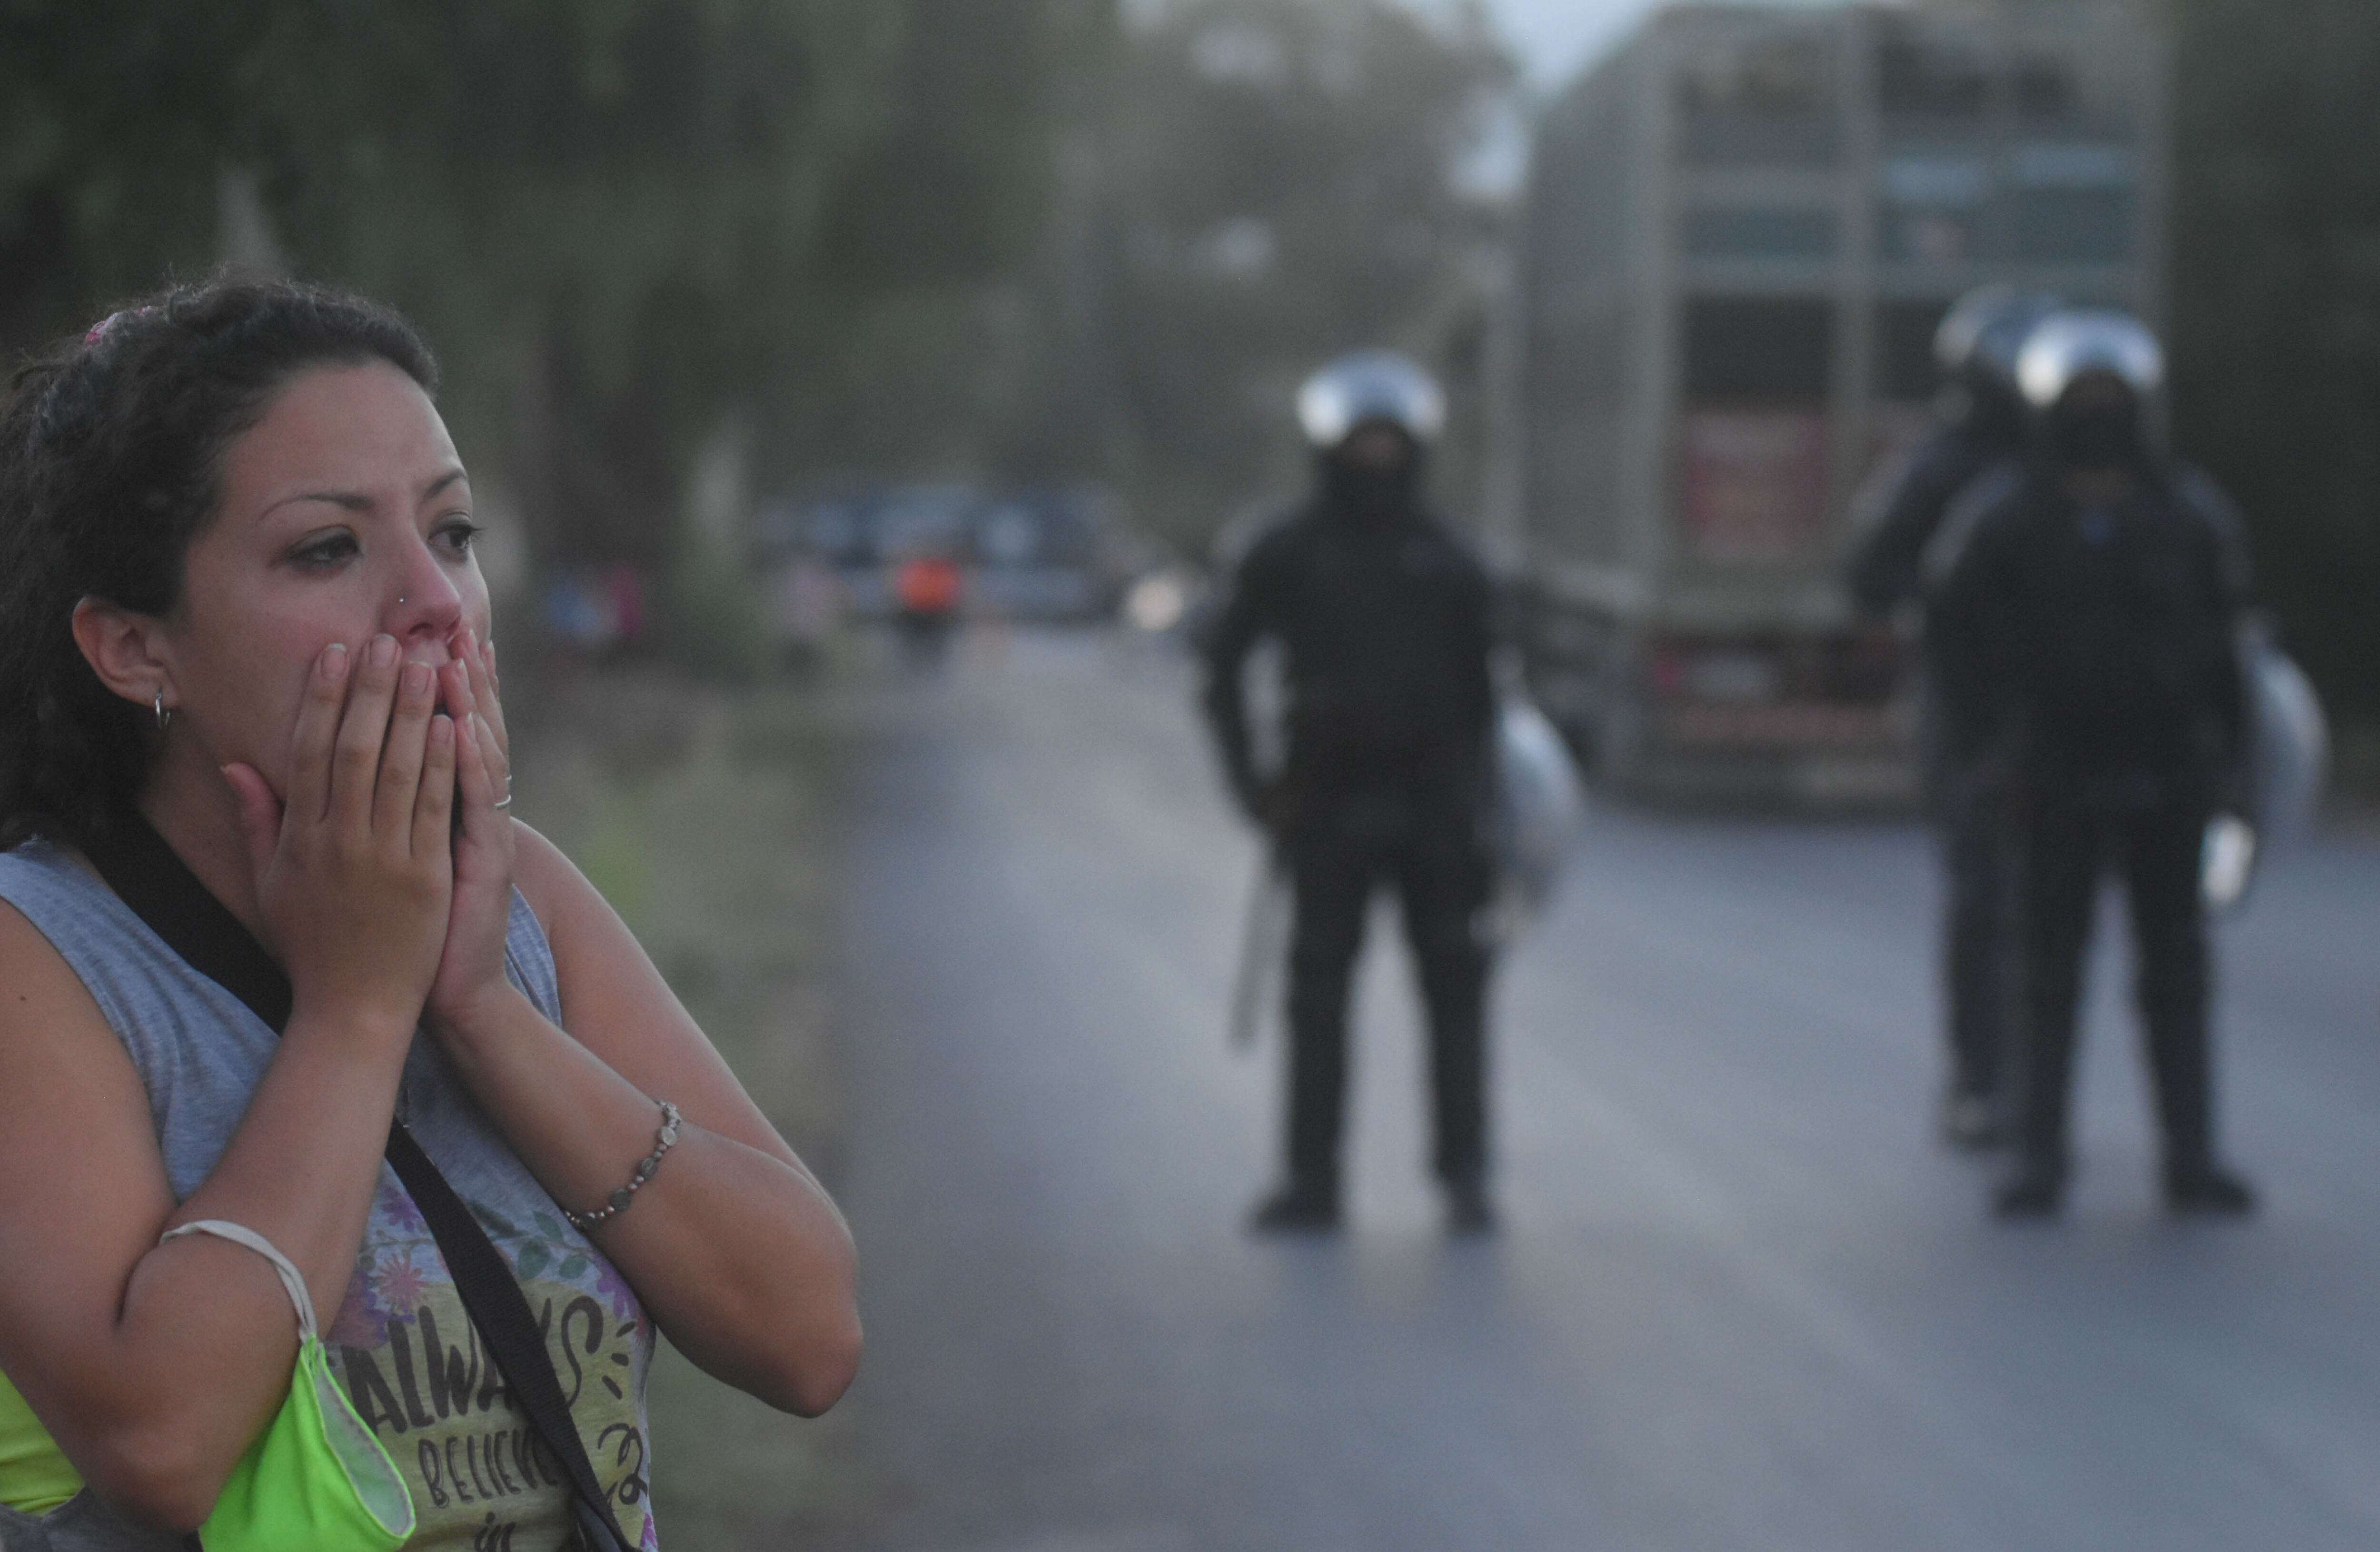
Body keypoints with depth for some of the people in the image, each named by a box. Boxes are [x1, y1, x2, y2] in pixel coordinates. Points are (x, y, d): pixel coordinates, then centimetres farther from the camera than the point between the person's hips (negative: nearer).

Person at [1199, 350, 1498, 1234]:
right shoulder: (1287, 556, 3)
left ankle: (1465, 1175, 4)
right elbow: (1222, 666, 8)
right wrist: (1250, 779, 1)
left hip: (1431, 804, 1)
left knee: (1454, 993, -2)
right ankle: (1312, 1178, 6)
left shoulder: (1445, 563, 8)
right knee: (1318, 991, 1)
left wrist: (1476, 808, 8)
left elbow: (1477, 692, 13)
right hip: (1327, 801, -1)